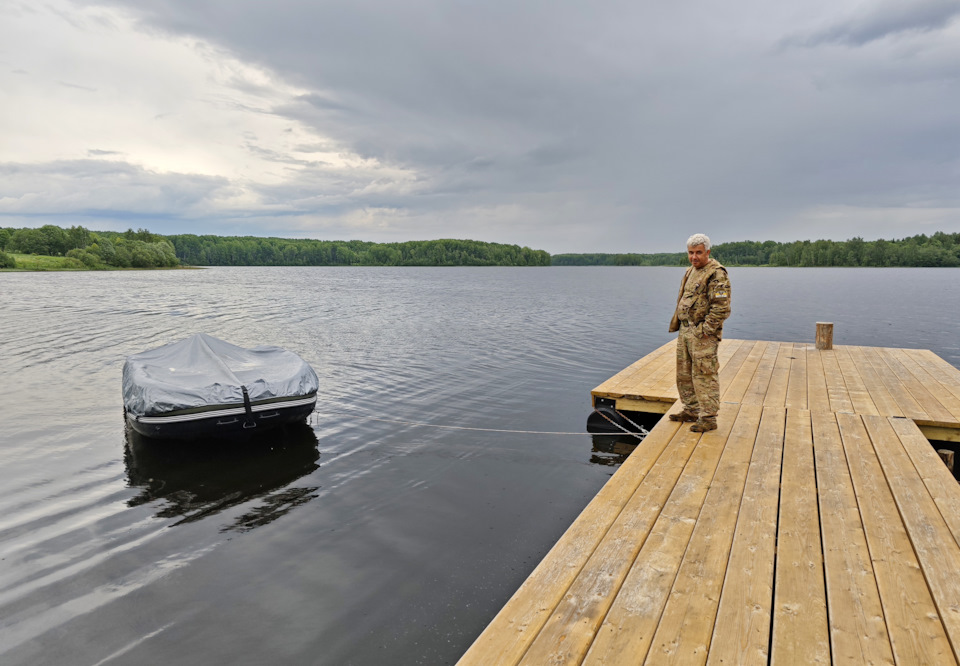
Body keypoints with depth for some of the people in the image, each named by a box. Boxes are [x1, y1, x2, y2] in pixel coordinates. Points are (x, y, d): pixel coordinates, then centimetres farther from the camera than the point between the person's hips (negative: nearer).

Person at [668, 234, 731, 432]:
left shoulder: (717, 274, -14)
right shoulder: (691, 271, 16)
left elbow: (721, 307, -19)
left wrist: (705, 330, -19)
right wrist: (678, 324, 17)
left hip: (703, 334, -9)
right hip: (685, 331, 9)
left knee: (704, 376, -5)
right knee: (684, 374, 15)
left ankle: (708, 418, 3)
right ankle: (691, 410, 28)